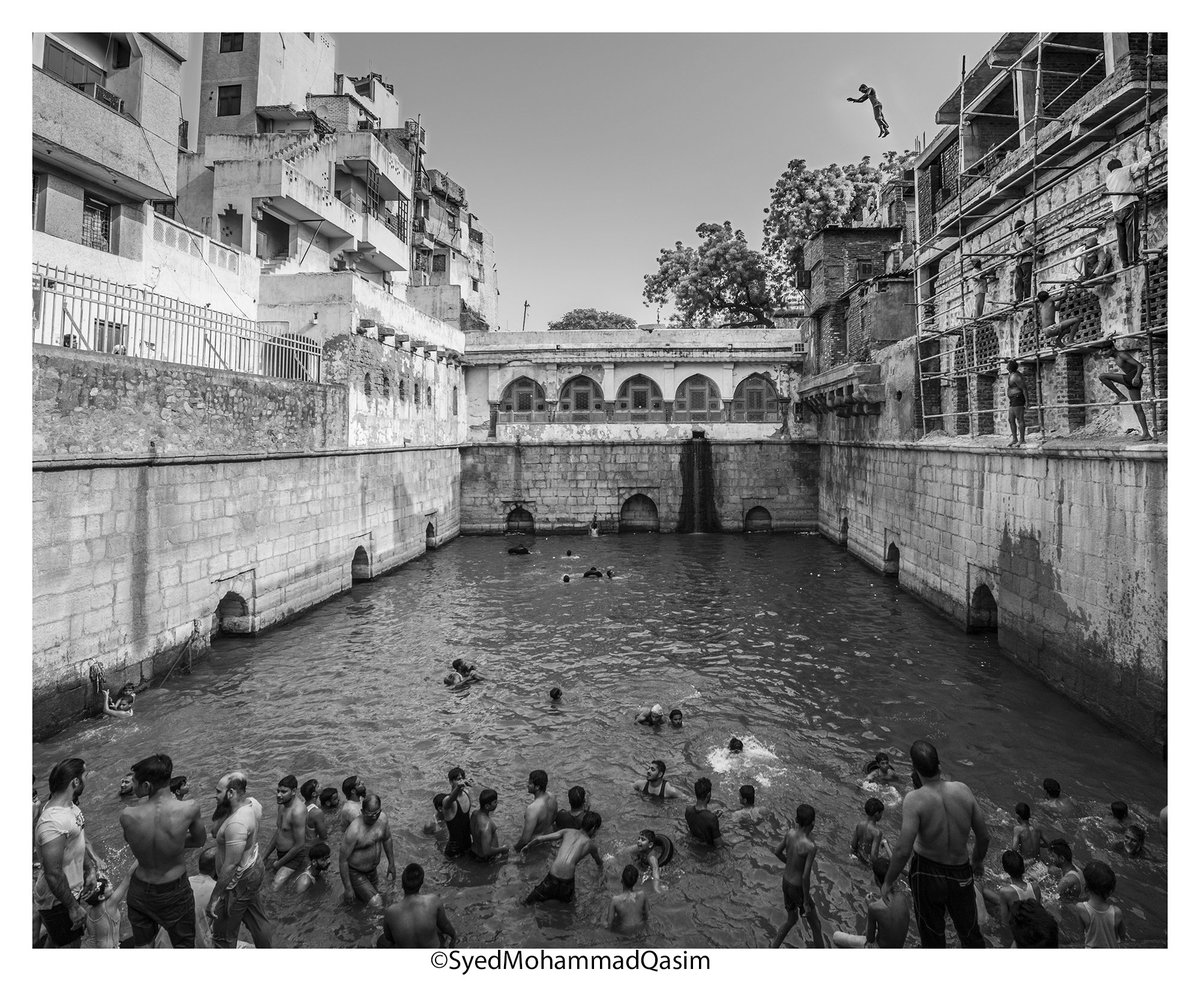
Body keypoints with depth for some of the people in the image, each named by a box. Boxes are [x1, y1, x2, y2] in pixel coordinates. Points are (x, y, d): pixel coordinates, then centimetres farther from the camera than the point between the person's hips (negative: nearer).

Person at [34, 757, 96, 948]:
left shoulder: (69, 805, -3)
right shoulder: (54, 823, -35)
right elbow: (53, 875, -31)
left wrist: (90, 868, 8)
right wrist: (73, 907, -22)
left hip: (71, 889, 9)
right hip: (56, 901, -9)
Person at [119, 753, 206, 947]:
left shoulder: (127, 816, -24)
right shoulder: (190, 809, -27)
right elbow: (199, 840, -7)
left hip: (140, 891, 2)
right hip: (175, 892, -2)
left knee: (142, 945, 26)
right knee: (184, 945, 20)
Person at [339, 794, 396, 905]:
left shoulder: (382, 818, -12)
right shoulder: (354, 831, -32)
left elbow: (387, 839, 8)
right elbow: (343, 860, -23)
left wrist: (391, 863, 13)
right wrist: (348, 888, -19)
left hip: (373, 870, 7)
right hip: (355, 873, -7)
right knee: (377, 905, -11)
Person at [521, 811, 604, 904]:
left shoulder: (567, 831, 12)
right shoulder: (590, 844, 10)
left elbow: (539, 838, 11)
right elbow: (599, 862, 33)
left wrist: (528, 846, 30)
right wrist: (601, 866, 57)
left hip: (552, 877, 2)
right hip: (567, 880, -1)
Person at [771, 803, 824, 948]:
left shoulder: (790, 833, -10)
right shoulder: (810, 847, -31)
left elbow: (777, 852, 6)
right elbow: (806, 877, -29)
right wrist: (806, 902, -18)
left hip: (786, 882, 7)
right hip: (798, 889, -7)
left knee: (791, 920, 27)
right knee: (816, 925, 16)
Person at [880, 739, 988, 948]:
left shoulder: (915, 799, -25)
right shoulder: (962, 790, -15)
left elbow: (903, 851, -27)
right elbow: (984, 837, -2)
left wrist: (888, 882, -12)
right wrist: (977, 860, 18)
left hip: (927, 872, -3)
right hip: (961, 874, 3)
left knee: (932, 935, 20)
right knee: (970, 932, 26)